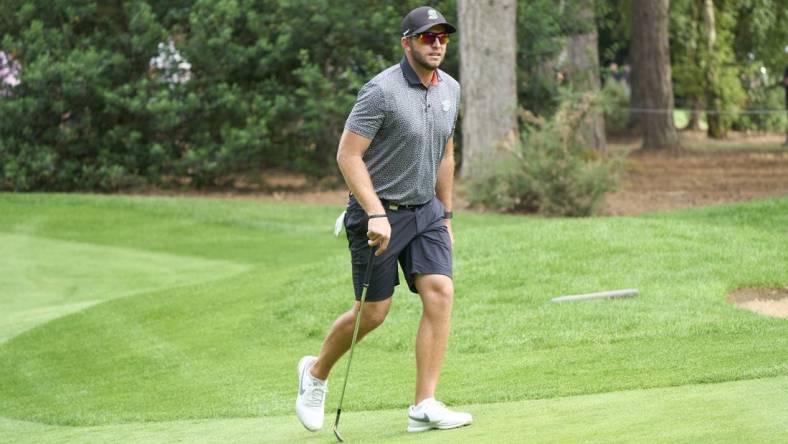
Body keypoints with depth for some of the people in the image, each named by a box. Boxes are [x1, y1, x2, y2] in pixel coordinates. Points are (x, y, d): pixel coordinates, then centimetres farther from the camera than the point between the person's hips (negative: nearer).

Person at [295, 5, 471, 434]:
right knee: (372, 312, 0)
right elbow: (348, 155, -19)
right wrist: (376, 214, -25)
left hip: (426, 210, 6)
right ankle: (316, 371, 28)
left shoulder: (450, 89, 6)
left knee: (440, 294, -11)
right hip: (379, 212, -6)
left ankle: (424, 406, -10)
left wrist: (445, 215, 20)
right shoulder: (381, 90, -18)